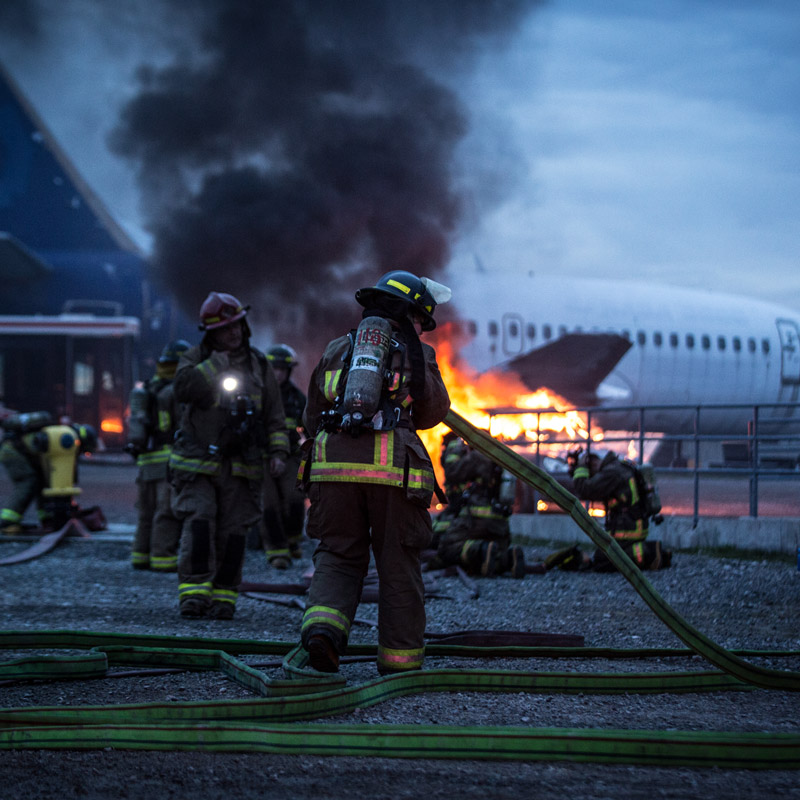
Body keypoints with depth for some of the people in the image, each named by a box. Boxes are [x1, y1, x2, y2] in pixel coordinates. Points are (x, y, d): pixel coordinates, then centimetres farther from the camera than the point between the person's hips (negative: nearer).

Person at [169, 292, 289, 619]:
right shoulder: (194, 359, 2)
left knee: (232, 534, 0)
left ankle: (223, 597, 7)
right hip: (197, 465, -2)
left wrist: (277, 453, -2)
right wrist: (217, 363, -18)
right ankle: (194, 593, -18)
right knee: (198, 525, -15)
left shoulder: (259, 365, 9)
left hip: (240, 468, 2)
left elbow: (274, 417, 11)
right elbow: (183, 389, -20)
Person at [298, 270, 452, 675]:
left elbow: (312, 418, 23)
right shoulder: (416, 355, 8)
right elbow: (432, 413, 18)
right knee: (398, 566, 7)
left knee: (337, 556, 10)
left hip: (332, 465, 3)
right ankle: (400, 660, 12)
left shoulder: (335, 350, 19)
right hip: (392, 470, -3)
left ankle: (323, 624, -17)